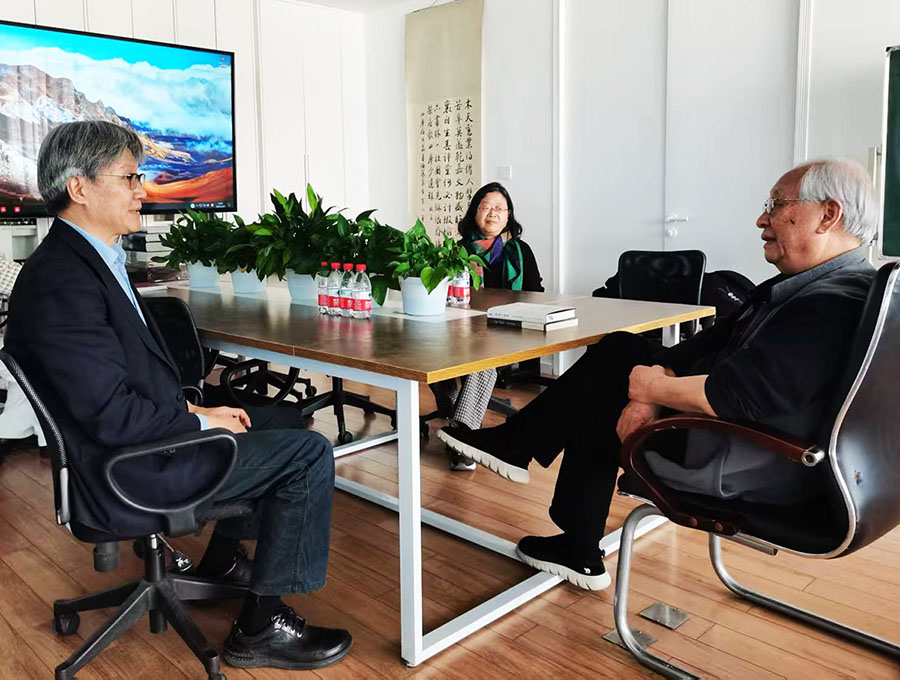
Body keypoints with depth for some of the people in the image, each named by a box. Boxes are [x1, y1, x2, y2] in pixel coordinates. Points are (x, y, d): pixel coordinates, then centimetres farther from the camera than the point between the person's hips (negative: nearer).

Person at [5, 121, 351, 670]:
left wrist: (189, 407, 2)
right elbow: (113, 416, -27)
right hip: (122, 475, -10)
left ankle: (224, 557, 31)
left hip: (146, 434, 10)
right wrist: (199, 419, -13)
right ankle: (263, 624, 0)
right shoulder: (62, 281, -24)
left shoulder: (87, 259, 9)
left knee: (284, 422, 21)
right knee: (309, 454, -12)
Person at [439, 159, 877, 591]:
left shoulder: (829, 306, -25)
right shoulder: (805, 287, 8)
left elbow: (737, 397, -31)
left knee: (597, 406, 3)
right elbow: (707, 345, 5)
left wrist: (650, 387, -16)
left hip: (743, 472, -9)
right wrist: (652, 386, -9)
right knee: (620, 350, 9)